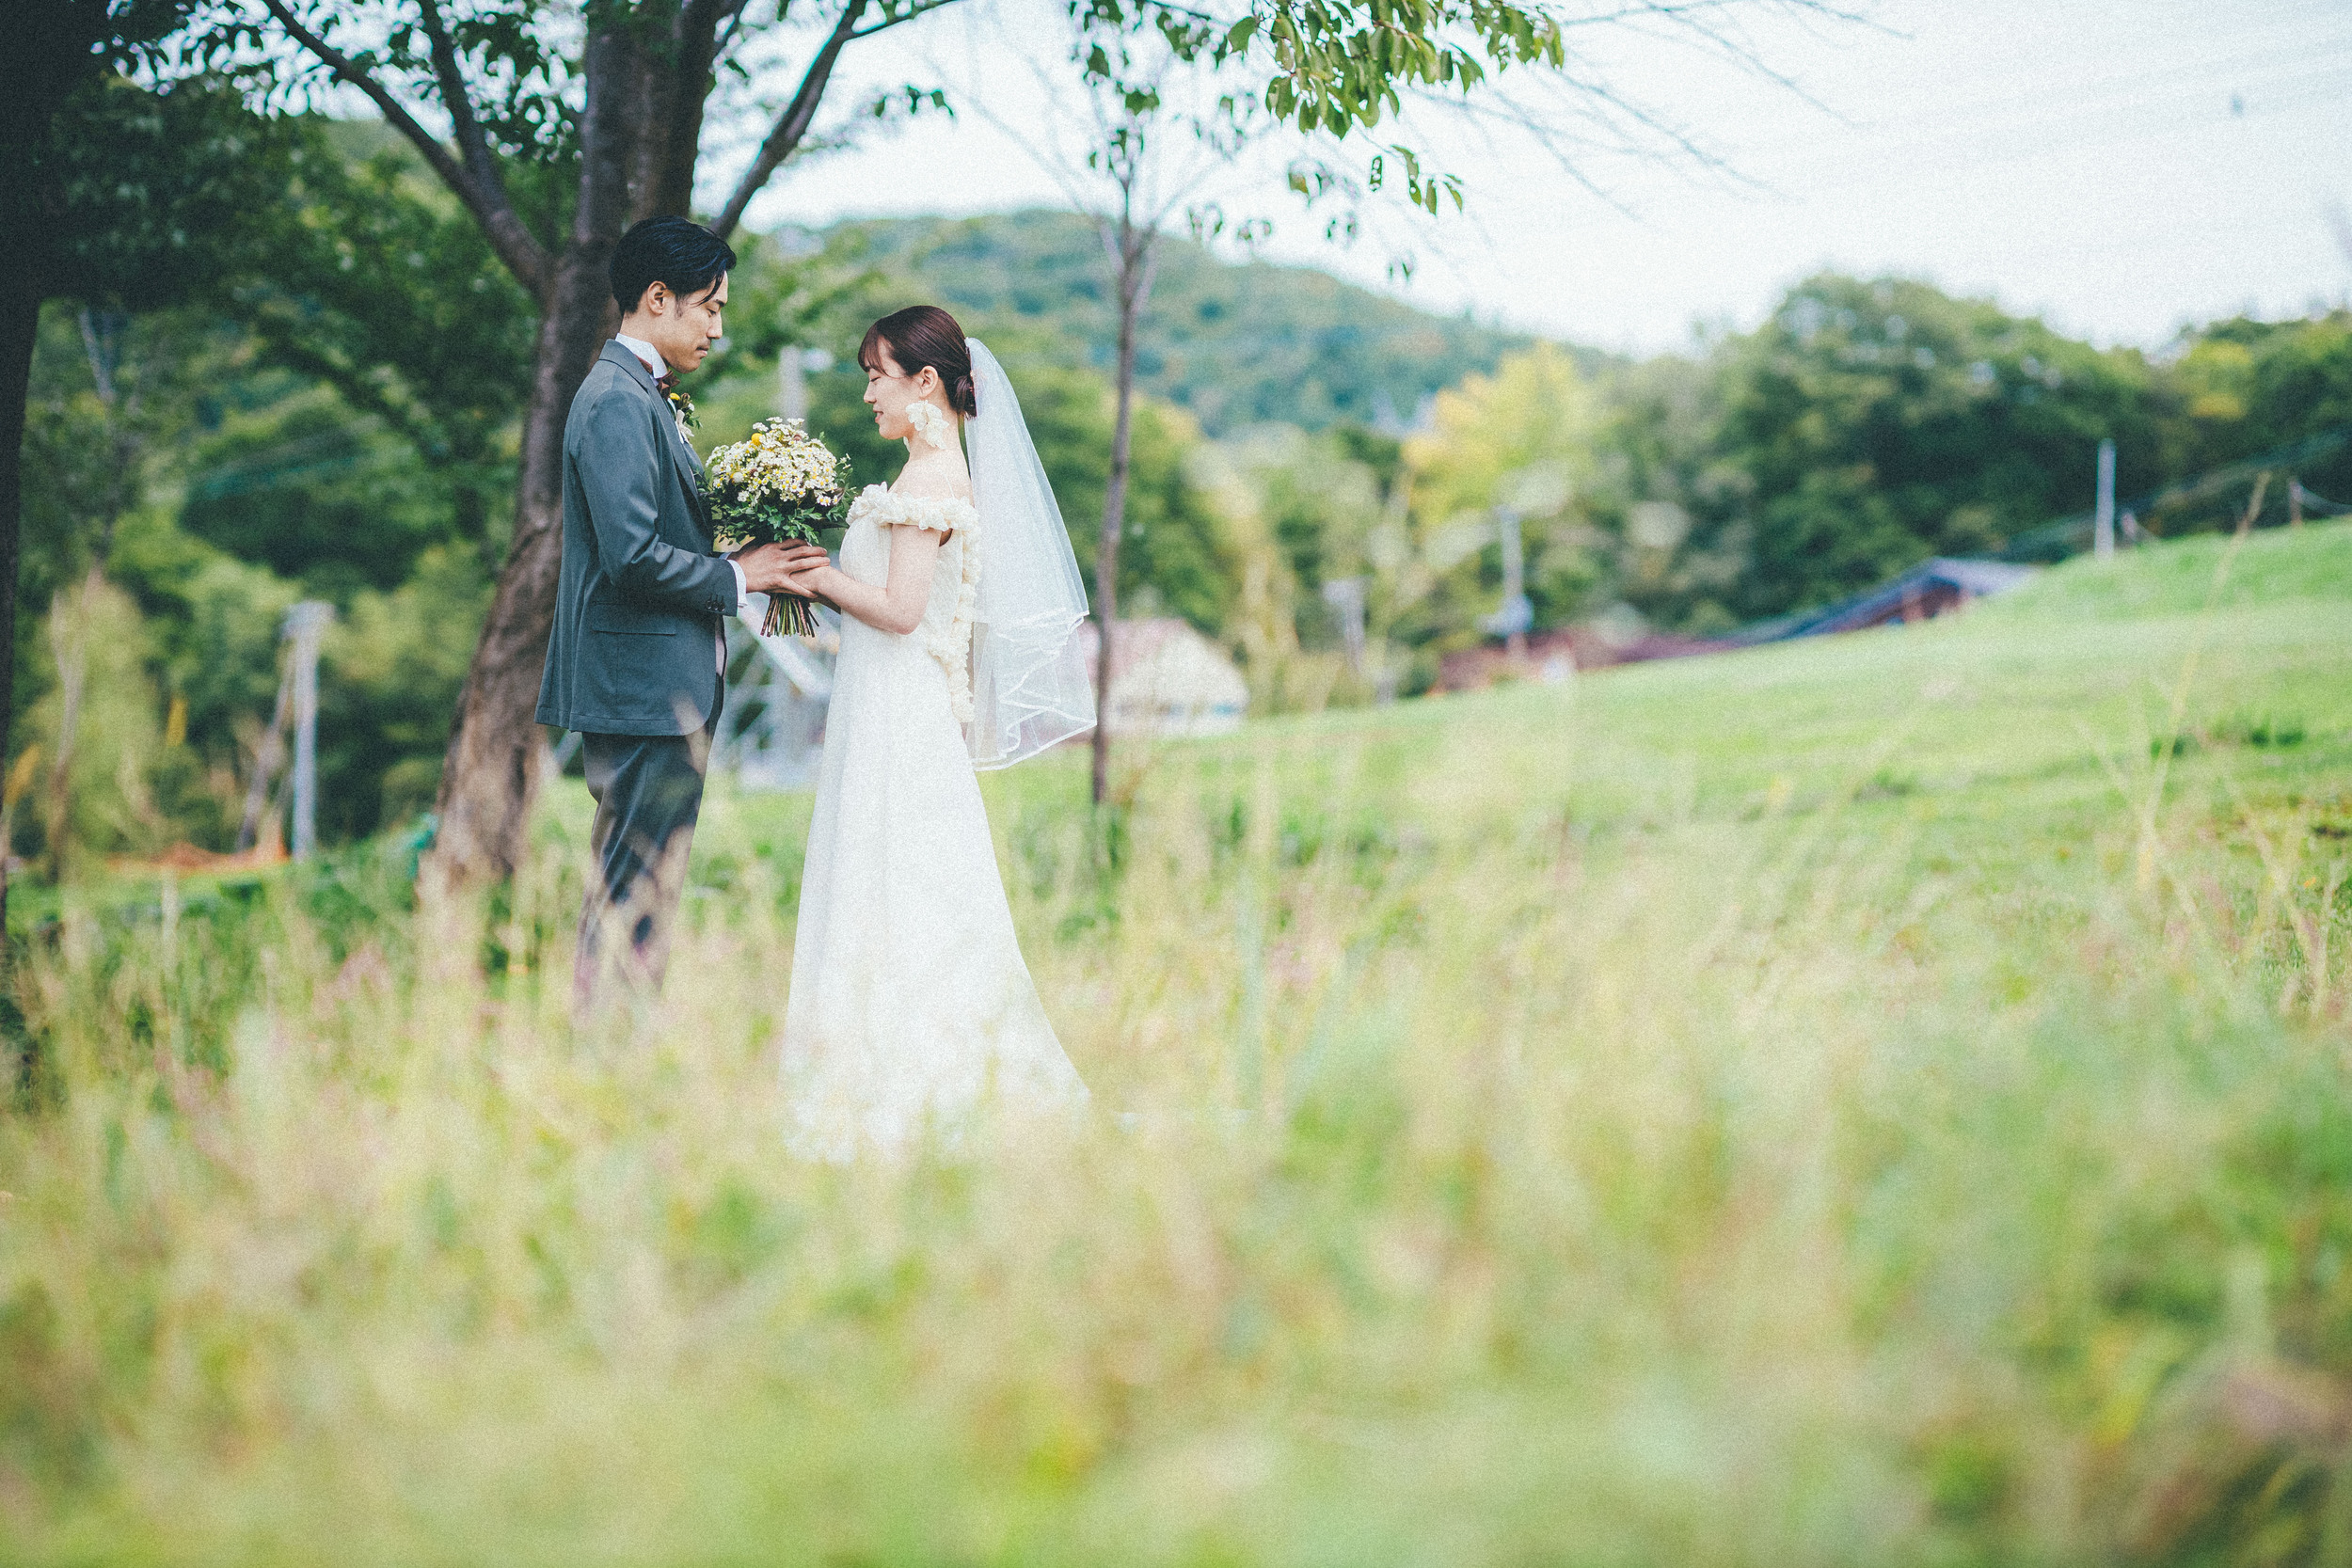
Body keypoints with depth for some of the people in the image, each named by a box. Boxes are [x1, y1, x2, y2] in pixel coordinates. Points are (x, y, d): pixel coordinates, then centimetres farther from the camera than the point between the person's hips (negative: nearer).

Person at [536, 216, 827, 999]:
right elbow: (633, 557, -23)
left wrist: (749, 559, 8)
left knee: (631, 888, 13)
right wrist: (736, 576, -11)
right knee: (636, 892, -7)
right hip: (646, 690, -11)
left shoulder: (644, 396, 17)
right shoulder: (618, 403, -15)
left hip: (659, 690, 11)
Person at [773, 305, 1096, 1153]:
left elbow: (901, 609, -19)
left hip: (899, 723, -10)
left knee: (890, 901, -7)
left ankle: (897, 1098, -3)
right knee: (916, 905, 11)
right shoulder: (941, 472, 16)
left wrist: (817, 576, -9)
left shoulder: (930, 478, -13)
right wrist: (822, 581, 15)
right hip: (899, 712, 10)